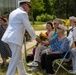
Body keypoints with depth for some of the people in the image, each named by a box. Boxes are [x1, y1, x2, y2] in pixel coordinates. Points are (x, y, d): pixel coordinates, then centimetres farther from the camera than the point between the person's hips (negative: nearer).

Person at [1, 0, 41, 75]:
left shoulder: (13, 12, 19)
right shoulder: (23, 13, -9)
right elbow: (29, 27, -8)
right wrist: (35, 37, 3)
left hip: (10, 37, 10)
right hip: (15, 38, -10)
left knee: (19, 57, 19)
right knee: (15, 59, -6)